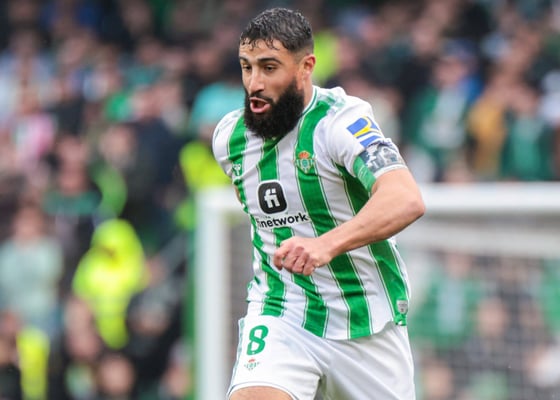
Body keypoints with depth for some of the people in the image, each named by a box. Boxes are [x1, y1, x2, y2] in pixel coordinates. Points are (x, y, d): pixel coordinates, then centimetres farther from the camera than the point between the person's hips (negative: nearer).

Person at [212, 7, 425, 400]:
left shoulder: (342, 120, -18)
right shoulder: (229, 136, 1)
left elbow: (407, 200, -36)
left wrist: (327, 245, -49)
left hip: (366, 321, -3)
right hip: (279, 318, 3)